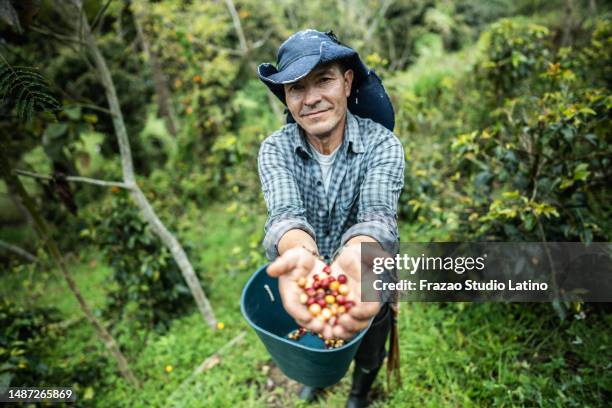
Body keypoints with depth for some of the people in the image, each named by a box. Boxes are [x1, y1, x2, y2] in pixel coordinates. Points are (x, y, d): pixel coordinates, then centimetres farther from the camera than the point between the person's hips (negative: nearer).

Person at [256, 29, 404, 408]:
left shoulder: (382, 143, -24)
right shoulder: (275, 149, -19)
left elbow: (377, 213, -39)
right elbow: (285, 213, -36)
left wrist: (356, 256, -64)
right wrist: (301, 255, -60)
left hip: (368, 283, -1)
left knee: (368, 357, 26)